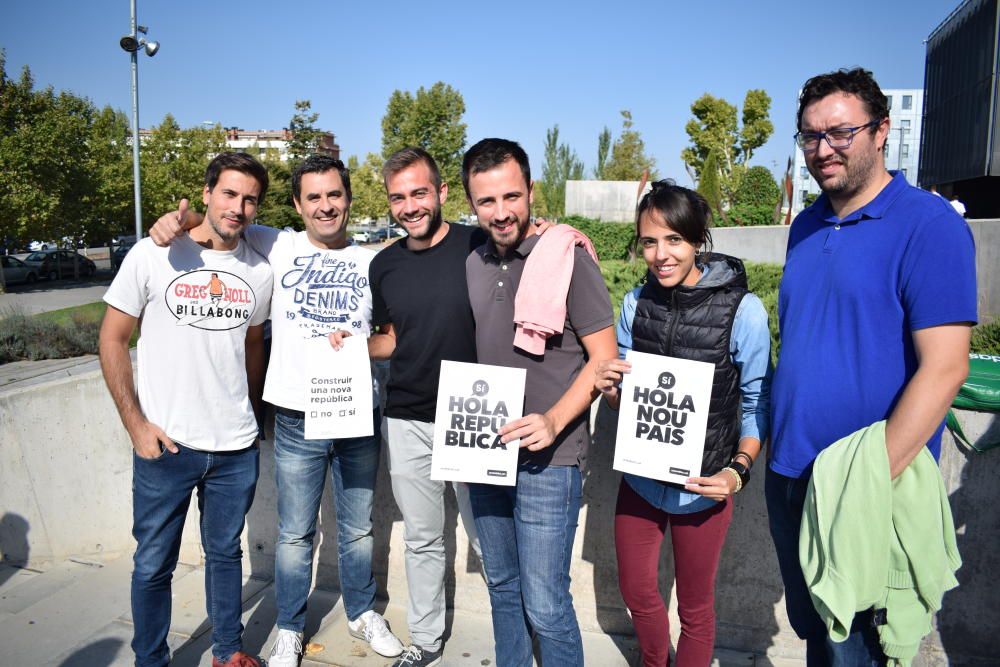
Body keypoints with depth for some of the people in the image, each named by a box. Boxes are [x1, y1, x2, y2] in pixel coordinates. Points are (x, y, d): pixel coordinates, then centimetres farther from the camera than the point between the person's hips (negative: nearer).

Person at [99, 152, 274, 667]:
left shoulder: (259, 272, 2)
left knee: (226, 552, 18)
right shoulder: (154, 255, -7)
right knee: (154, 563, 10)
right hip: (165, 445, -2)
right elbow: (112, 340, -3)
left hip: (237, 448, 3)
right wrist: (136, 424, -7)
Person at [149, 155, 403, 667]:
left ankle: (362, 613, 37)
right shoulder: (279, 248, 2)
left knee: (358, 528, 17)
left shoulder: (370, 262, 5)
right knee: (295, 534, 11)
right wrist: (179, 217, -10)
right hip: (298, 419, -1)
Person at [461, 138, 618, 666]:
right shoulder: (475, 264, 7)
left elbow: (604, 358, -11)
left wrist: (552, 422, -22)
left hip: (547, 462, -6)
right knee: (502, 588, 21)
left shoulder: (567, 257, -12)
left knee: (545, 606, 1)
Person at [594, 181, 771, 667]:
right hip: (639, 477, 4)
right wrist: (610, 390, -15)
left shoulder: (742, 310, -16)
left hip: (702, 487, -4)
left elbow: (758, 403, -7)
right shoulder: (636, 302, -4)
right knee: (635, 591, 21)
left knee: (694, 605, 16)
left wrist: (739, 469, -19)